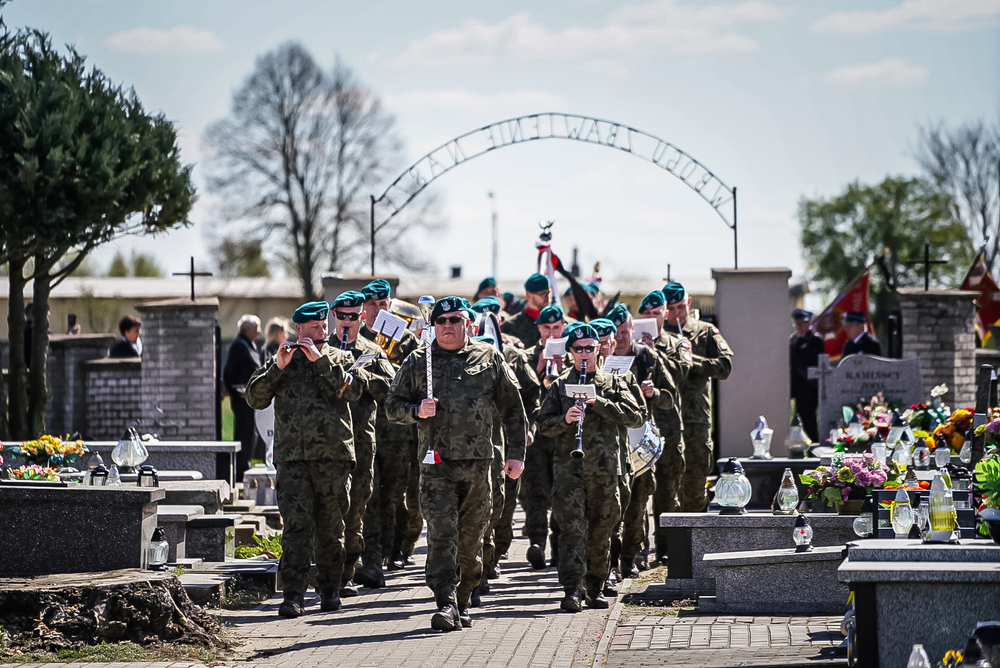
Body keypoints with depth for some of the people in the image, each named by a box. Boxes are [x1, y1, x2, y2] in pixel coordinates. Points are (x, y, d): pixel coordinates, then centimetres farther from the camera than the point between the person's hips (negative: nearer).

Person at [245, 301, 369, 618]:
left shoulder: (339, 358, 11)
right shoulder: (280, 360, 11)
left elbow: (353, 389, -9)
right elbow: (255, 399, 1)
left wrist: (320, 360, -12)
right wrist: (278, 368, -11)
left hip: (333, 456, 1)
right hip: (292, 457, -1)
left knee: (330, 528, 8)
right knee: (296, 526, -10)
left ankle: (329, 589, 21)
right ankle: (293, 596, -14)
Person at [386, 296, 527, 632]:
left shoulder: (489, 359, 9)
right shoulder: (417, 362, 9)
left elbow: (512, 409, 11)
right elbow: (393, 406, 12)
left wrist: (516, 453, 5)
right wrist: (417, 411, -9)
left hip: (478, 462, 1)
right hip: (436, 461, -1)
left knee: (470, 538, 7)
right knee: (441, 532, -14)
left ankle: (462, 602, 22)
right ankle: (445, 604, -19)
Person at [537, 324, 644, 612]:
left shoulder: (613, 384, 11)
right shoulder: (559, 385, 10)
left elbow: (635, 417, -2)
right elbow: (544, 424, 7)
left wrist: (599, 403, -12)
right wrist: (565, 419, -14)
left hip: (605, 468, 1)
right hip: (569, 467, -1)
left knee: (600, 531, 9)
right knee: (572, 528, -12)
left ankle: (596, 587, 21)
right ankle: (572, 590, -17)